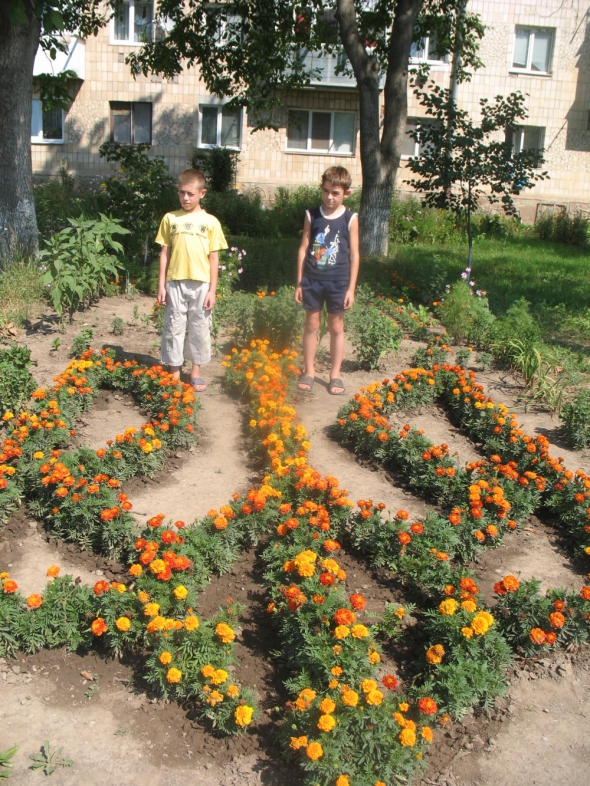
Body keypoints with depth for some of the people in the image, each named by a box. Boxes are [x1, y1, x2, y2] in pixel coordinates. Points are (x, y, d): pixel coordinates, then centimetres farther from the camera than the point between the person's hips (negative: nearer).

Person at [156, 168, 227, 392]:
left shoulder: (210, 222, 2)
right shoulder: (170, 219, 5)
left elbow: (214, 257, 3)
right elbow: (165, 252, 7)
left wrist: (212, 289, -1)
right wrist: (161, 285, 3)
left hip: (201, 283, 0)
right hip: (175, 282, 1)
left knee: (200, 328, 7)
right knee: (174, 327, 5)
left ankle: (196, 371, 22)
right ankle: (174, 372, 17)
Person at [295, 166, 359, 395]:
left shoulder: (350, 219, -3)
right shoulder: (312, 215, 1)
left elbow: (354, 254, -1)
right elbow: (303, 248, 5)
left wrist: (351, 288, -4)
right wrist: (299, 282, 3)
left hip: (337, 281, -1)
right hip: (312, 279, 2)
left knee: (336, 327, 8)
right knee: (311, 324, 8)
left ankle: (335, 374, 19)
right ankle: (308, 372, 20)